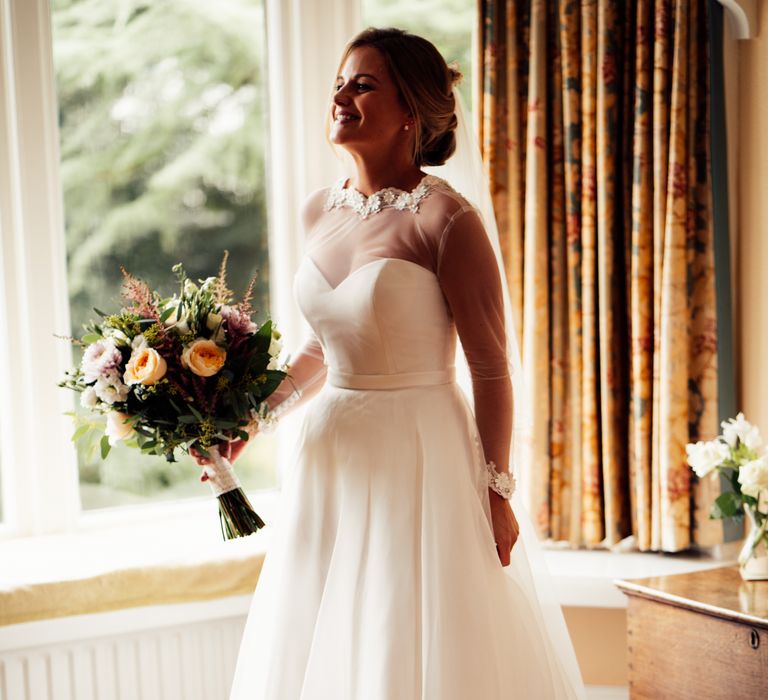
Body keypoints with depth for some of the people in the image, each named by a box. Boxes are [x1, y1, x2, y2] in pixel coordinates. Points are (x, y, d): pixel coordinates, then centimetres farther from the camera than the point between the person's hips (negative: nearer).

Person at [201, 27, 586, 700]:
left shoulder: (446, 220, -15)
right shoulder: (321, 211, 5)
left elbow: (491, 370, -13)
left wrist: (496, 492, -12)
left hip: (421, 454, -6)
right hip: (333, 451, 7)